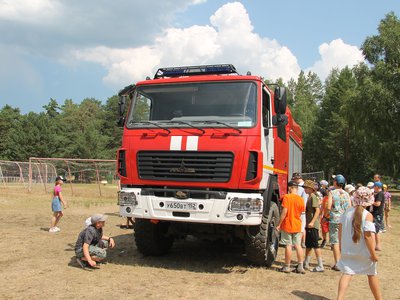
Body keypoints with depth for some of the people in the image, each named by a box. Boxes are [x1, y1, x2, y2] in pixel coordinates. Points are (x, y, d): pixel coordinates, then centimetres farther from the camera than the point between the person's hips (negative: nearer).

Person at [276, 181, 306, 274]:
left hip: (287, 225, -4)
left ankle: (287, 267, 10)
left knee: (288, 245, 2)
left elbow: (284, 212, -17)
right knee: (298, 245, 9)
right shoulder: (300, 199, 2)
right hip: (297, 226, 4)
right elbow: (300, 213, 9)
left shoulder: (286, 197, -13)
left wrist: (279, 224, -11)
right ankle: (300, 267, 9)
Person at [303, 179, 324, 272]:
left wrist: (312, 222, -28)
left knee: (315, 245, -7)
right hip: (309, 225, 10)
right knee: (308, 245, 16)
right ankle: (306, 264, 25)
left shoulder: (313, 197, -12)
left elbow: (318, 210, -22)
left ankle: (320, 266, -4)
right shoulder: (309, 197, 16)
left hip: (313, 225, -10)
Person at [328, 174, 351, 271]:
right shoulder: (346, 194, 6)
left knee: (335, 241, 0)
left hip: (334, 219, -4)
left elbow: (329, 207, -13)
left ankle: (337, 264, -2)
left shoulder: (332, 192, -6)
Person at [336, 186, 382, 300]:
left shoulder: (347, 212, -2)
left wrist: (341, 244, 17)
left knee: (346, 274, 2)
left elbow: (340, 230, 3)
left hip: (348, 251, 3)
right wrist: (373, 254, -13)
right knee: (372, 275, 16)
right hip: (364, 253, -3)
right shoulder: (368, 215, -16)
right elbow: (368, 236, -20)